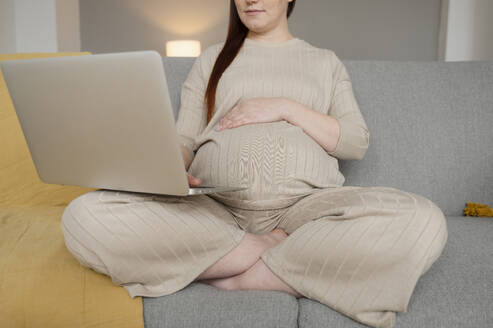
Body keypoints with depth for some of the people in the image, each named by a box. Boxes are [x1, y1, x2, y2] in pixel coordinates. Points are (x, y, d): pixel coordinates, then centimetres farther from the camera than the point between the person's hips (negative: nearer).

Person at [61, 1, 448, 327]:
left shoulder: (325, 62, 22)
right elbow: (184, 141, 14)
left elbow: (357, 143, 11)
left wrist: (287, 108, -1)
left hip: (305, 204, 0)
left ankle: (238, 276, -21)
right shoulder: (212, 59, 25)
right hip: (216, 207, 1)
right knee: (85, 216, -26)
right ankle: (278, 253, -16)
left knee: (423, 220, -31)